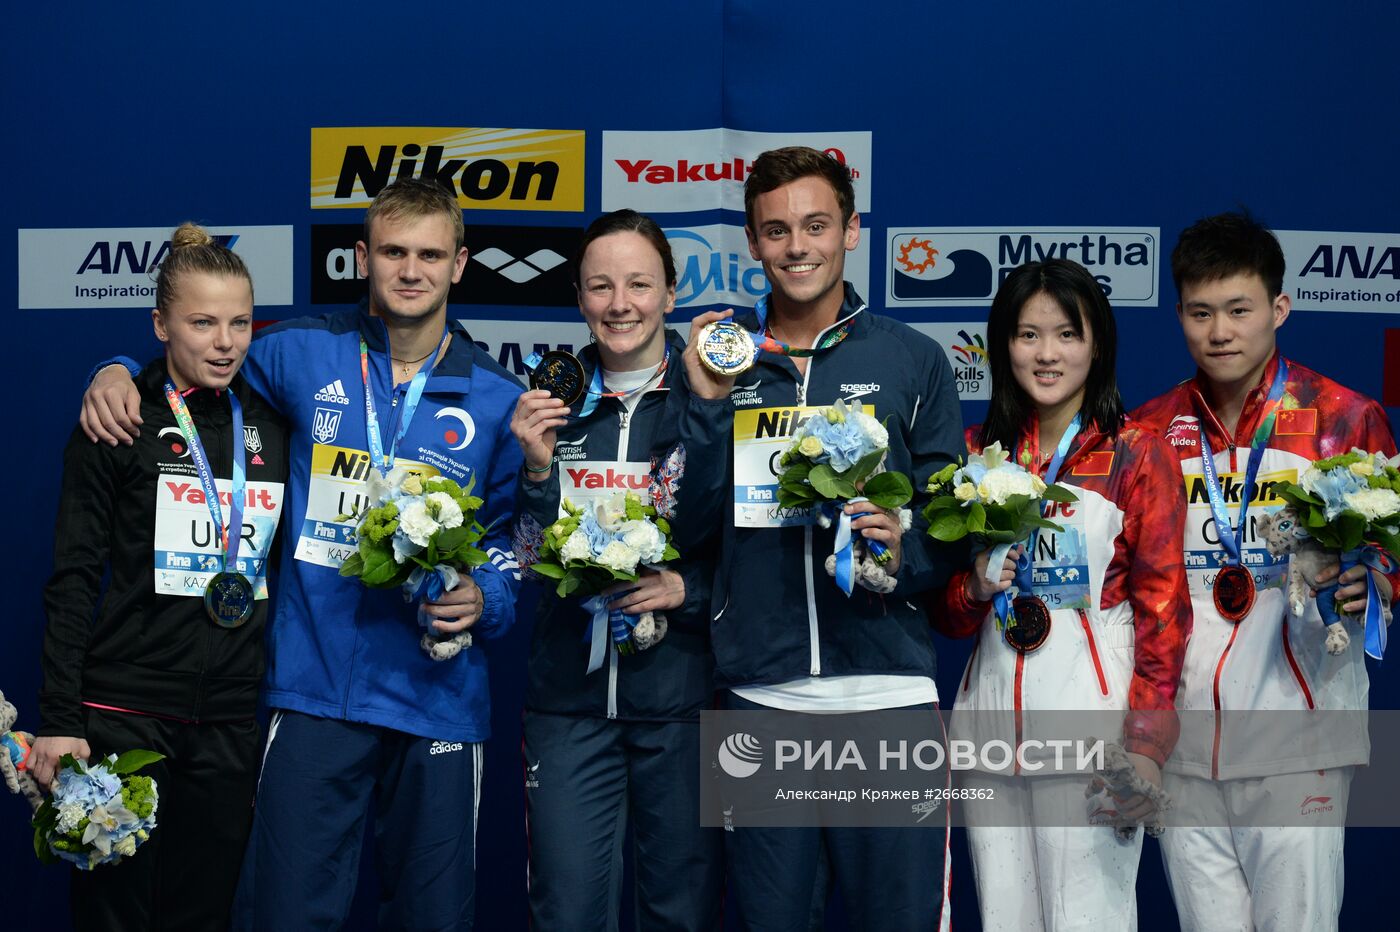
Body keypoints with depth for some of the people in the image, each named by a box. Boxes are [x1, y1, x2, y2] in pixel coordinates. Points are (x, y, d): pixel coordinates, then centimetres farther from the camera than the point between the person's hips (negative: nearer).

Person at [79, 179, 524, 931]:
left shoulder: (496, 400, 4)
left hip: (439, 694, 1)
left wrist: (482, 599, -10)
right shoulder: (304, 354, 3)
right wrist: (119, 372, 0)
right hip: (313, 690, -1)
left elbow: (517, 532, 9)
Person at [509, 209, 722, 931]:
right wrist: (538, 466, -9)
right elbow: (530, 559, 6)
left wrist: (688, 588, -15)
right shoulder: (552, 403, 7)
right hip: (569, 697, 2)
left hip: (683, 699, -2)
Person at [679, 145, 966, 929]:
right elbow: (687, 526, 3)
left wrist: (905, 552, -16)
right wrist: (708, 404, -7)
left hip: (888, 693, -1)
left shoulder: (914, 361, 4)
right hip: (759, 695, 2)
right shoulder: (720, 357, 8)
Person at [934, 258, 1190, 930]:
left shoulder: (1137, 454, 1)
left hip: (1089, 716, -4)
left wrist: (1147, 743, -12)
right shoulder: (977, 452, 11)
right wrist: (974, 586, -8)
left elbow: (1162, 604, -3)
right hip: (990, 709, 4)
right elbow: (945, 611, 16)